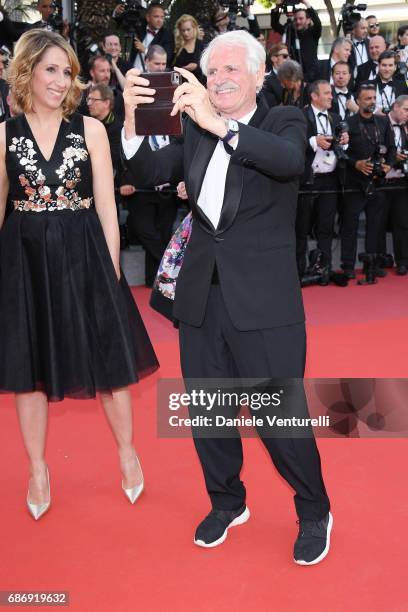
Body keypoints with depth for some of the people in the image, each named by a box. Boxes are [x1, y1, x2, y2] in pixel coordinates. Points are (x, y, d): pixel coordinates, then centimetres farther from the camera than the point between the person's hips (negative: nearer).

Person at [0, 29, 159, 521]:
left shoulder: (90, 129, 0)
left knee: (108, 357, 7)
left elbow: (106, 206, 1)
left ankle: (127, 452, 31)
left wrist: (112, 270, -1)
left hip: (83, 255, -1)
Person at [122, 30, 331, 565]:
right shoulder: (196, 131, 12)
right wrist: (132, 119, -14)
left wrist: (219, 124, -31)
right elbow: (149, 173, 2)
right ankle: (227, 503, 38)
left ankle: (314, 514, 25)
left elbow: (289, 160, -22)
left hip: (263, 299, -4)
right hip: (202, 295, 5)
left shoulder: (285, 121, 1)